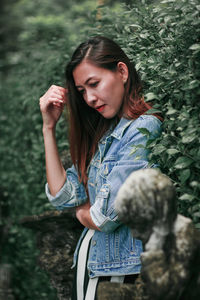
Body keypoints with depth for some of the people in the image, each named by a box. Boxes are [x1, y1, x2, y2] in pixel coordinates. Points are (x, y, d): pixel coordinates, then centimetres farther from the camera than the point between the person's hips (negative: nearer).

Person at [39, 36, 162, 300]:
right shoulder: (105, 134, 9)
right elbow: (62, 196, 3)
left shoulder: (144, 131, -18)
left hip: (121, 272, -8)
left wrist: (82, 213, 2)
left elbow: (106, 218, -21)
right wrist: (49, 127, 2)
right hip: (87, 263, 8)